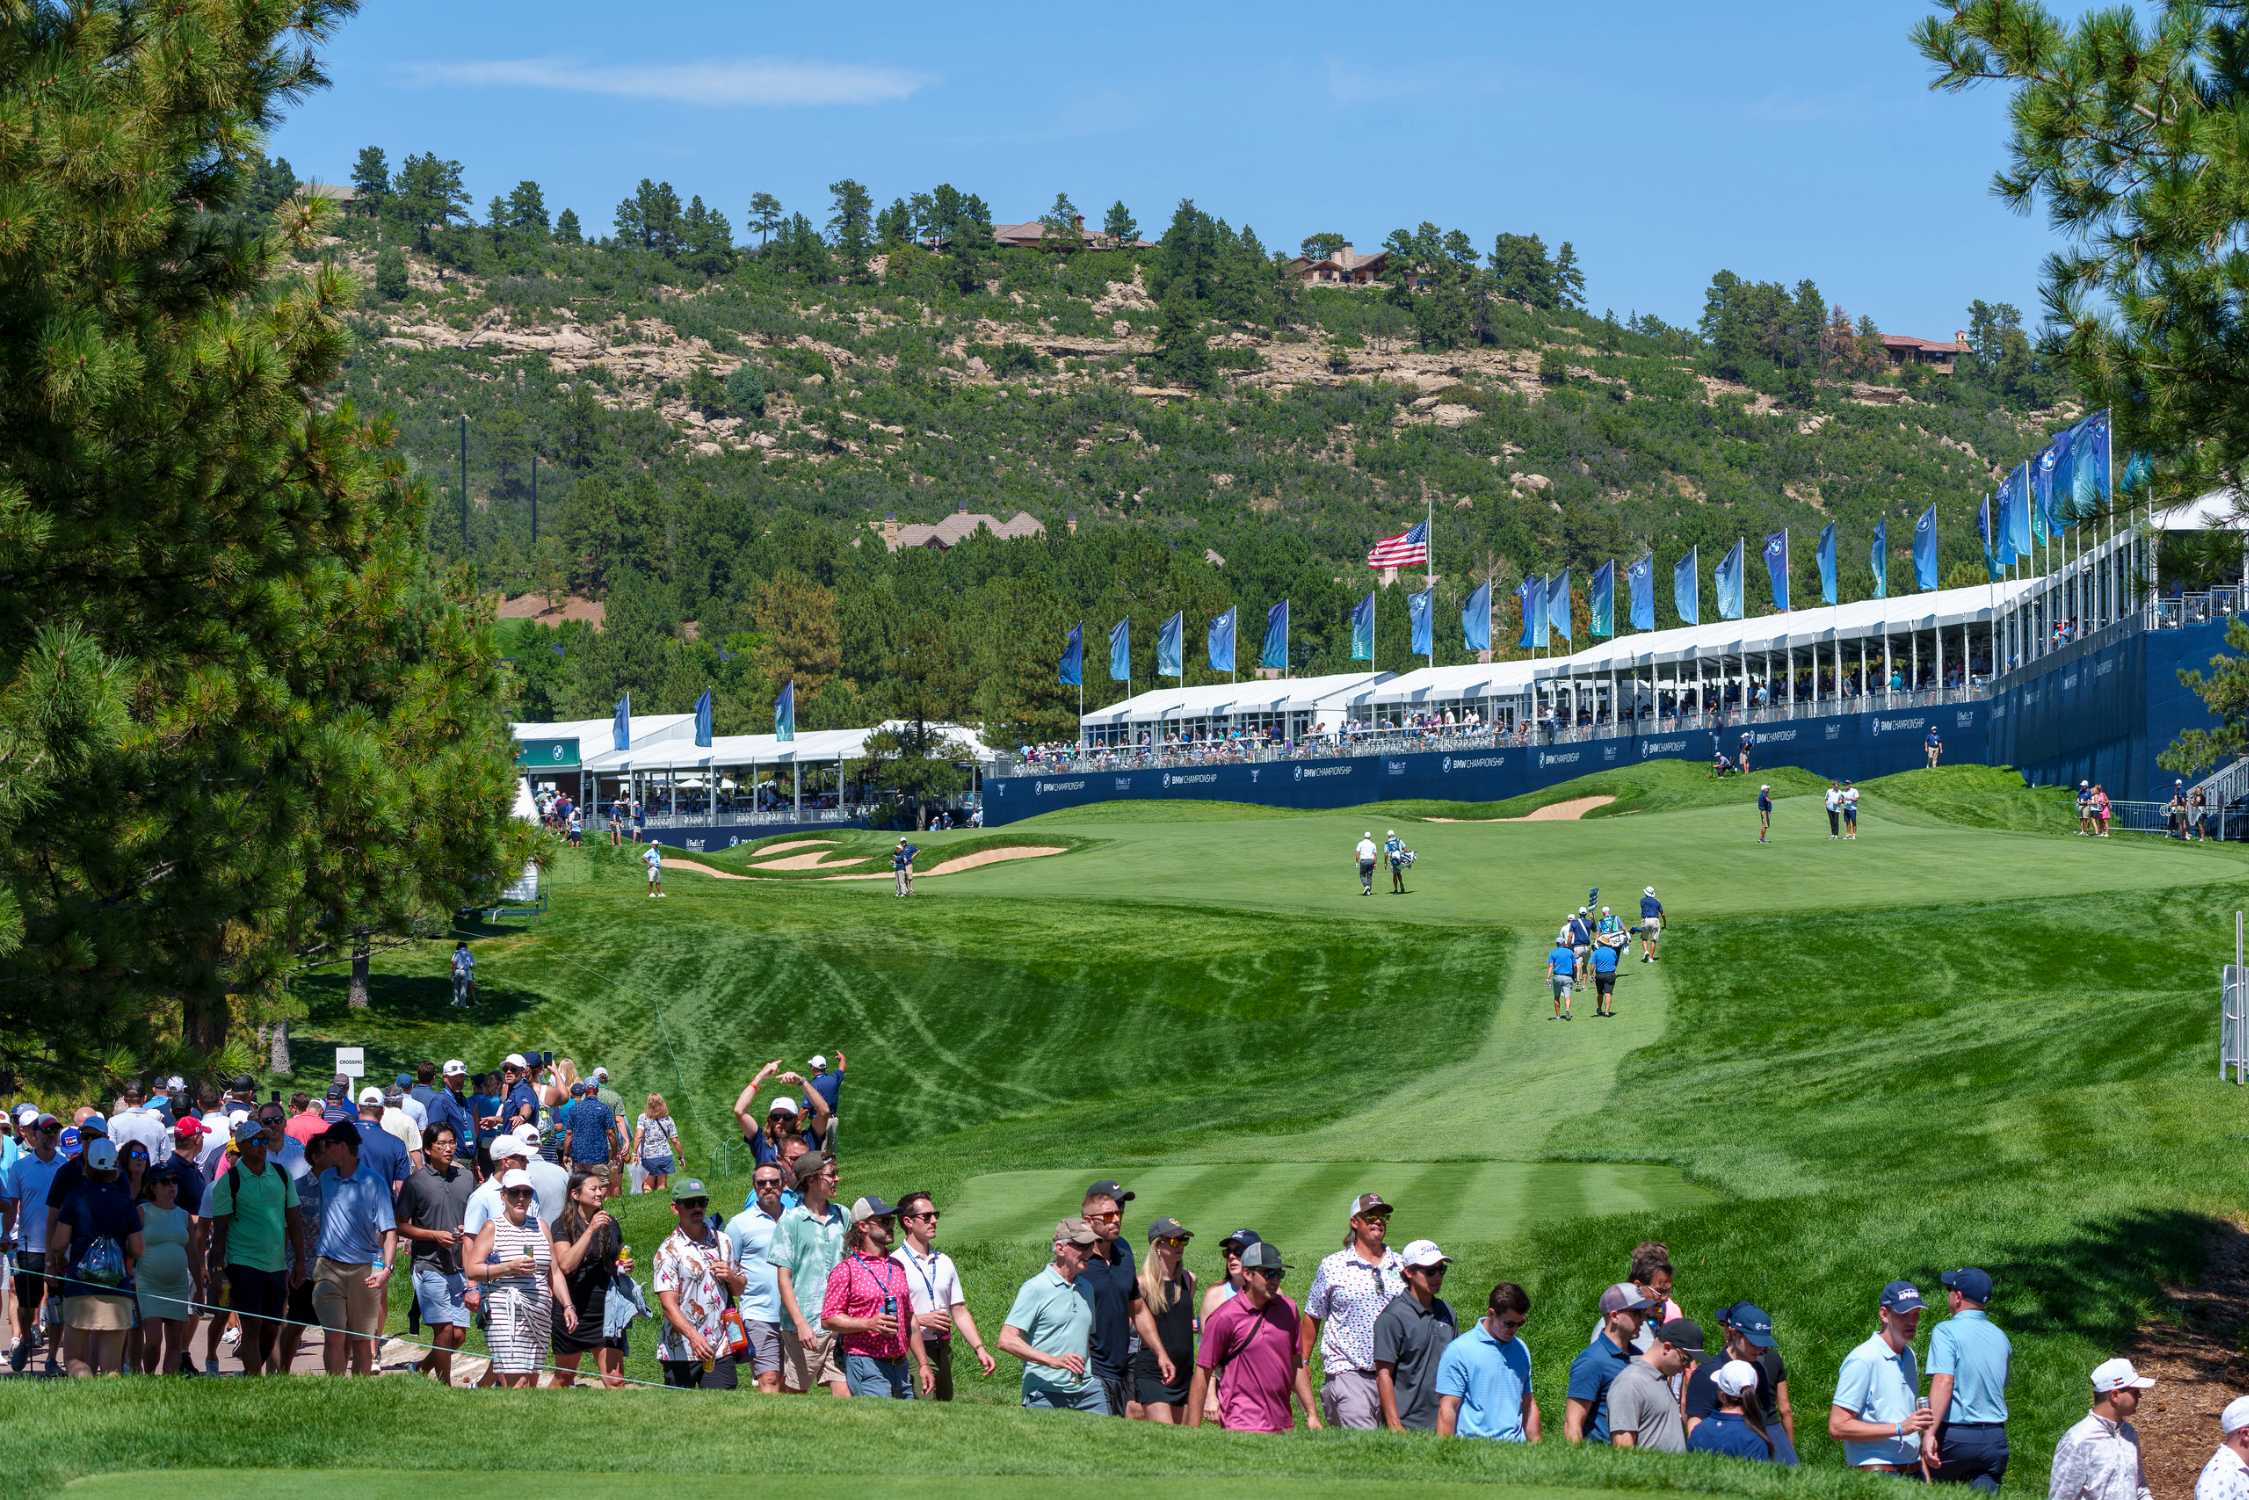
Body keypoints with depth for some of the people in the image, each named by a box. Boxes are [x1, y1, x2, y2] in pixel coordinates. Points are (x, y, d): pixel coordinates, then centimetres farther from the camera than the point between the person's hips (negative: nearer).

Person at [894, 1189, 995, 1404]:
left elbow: (960, 1312, 16)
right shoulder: (895, 1263, -5)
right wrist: (920, 1320, -18)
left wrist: (979, 1348, 6)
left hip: (942, 1351, 7)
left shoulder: (944, 1262, 16)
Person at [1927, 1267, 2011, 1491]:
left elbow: (1943, 1382, -20)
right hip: (1995, 1438, 5)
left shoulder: (1947, 1331, -8)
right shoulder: (2001, 1337, 14)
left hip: (1956, 1436, -5)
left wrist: (1930, 1432, -25)